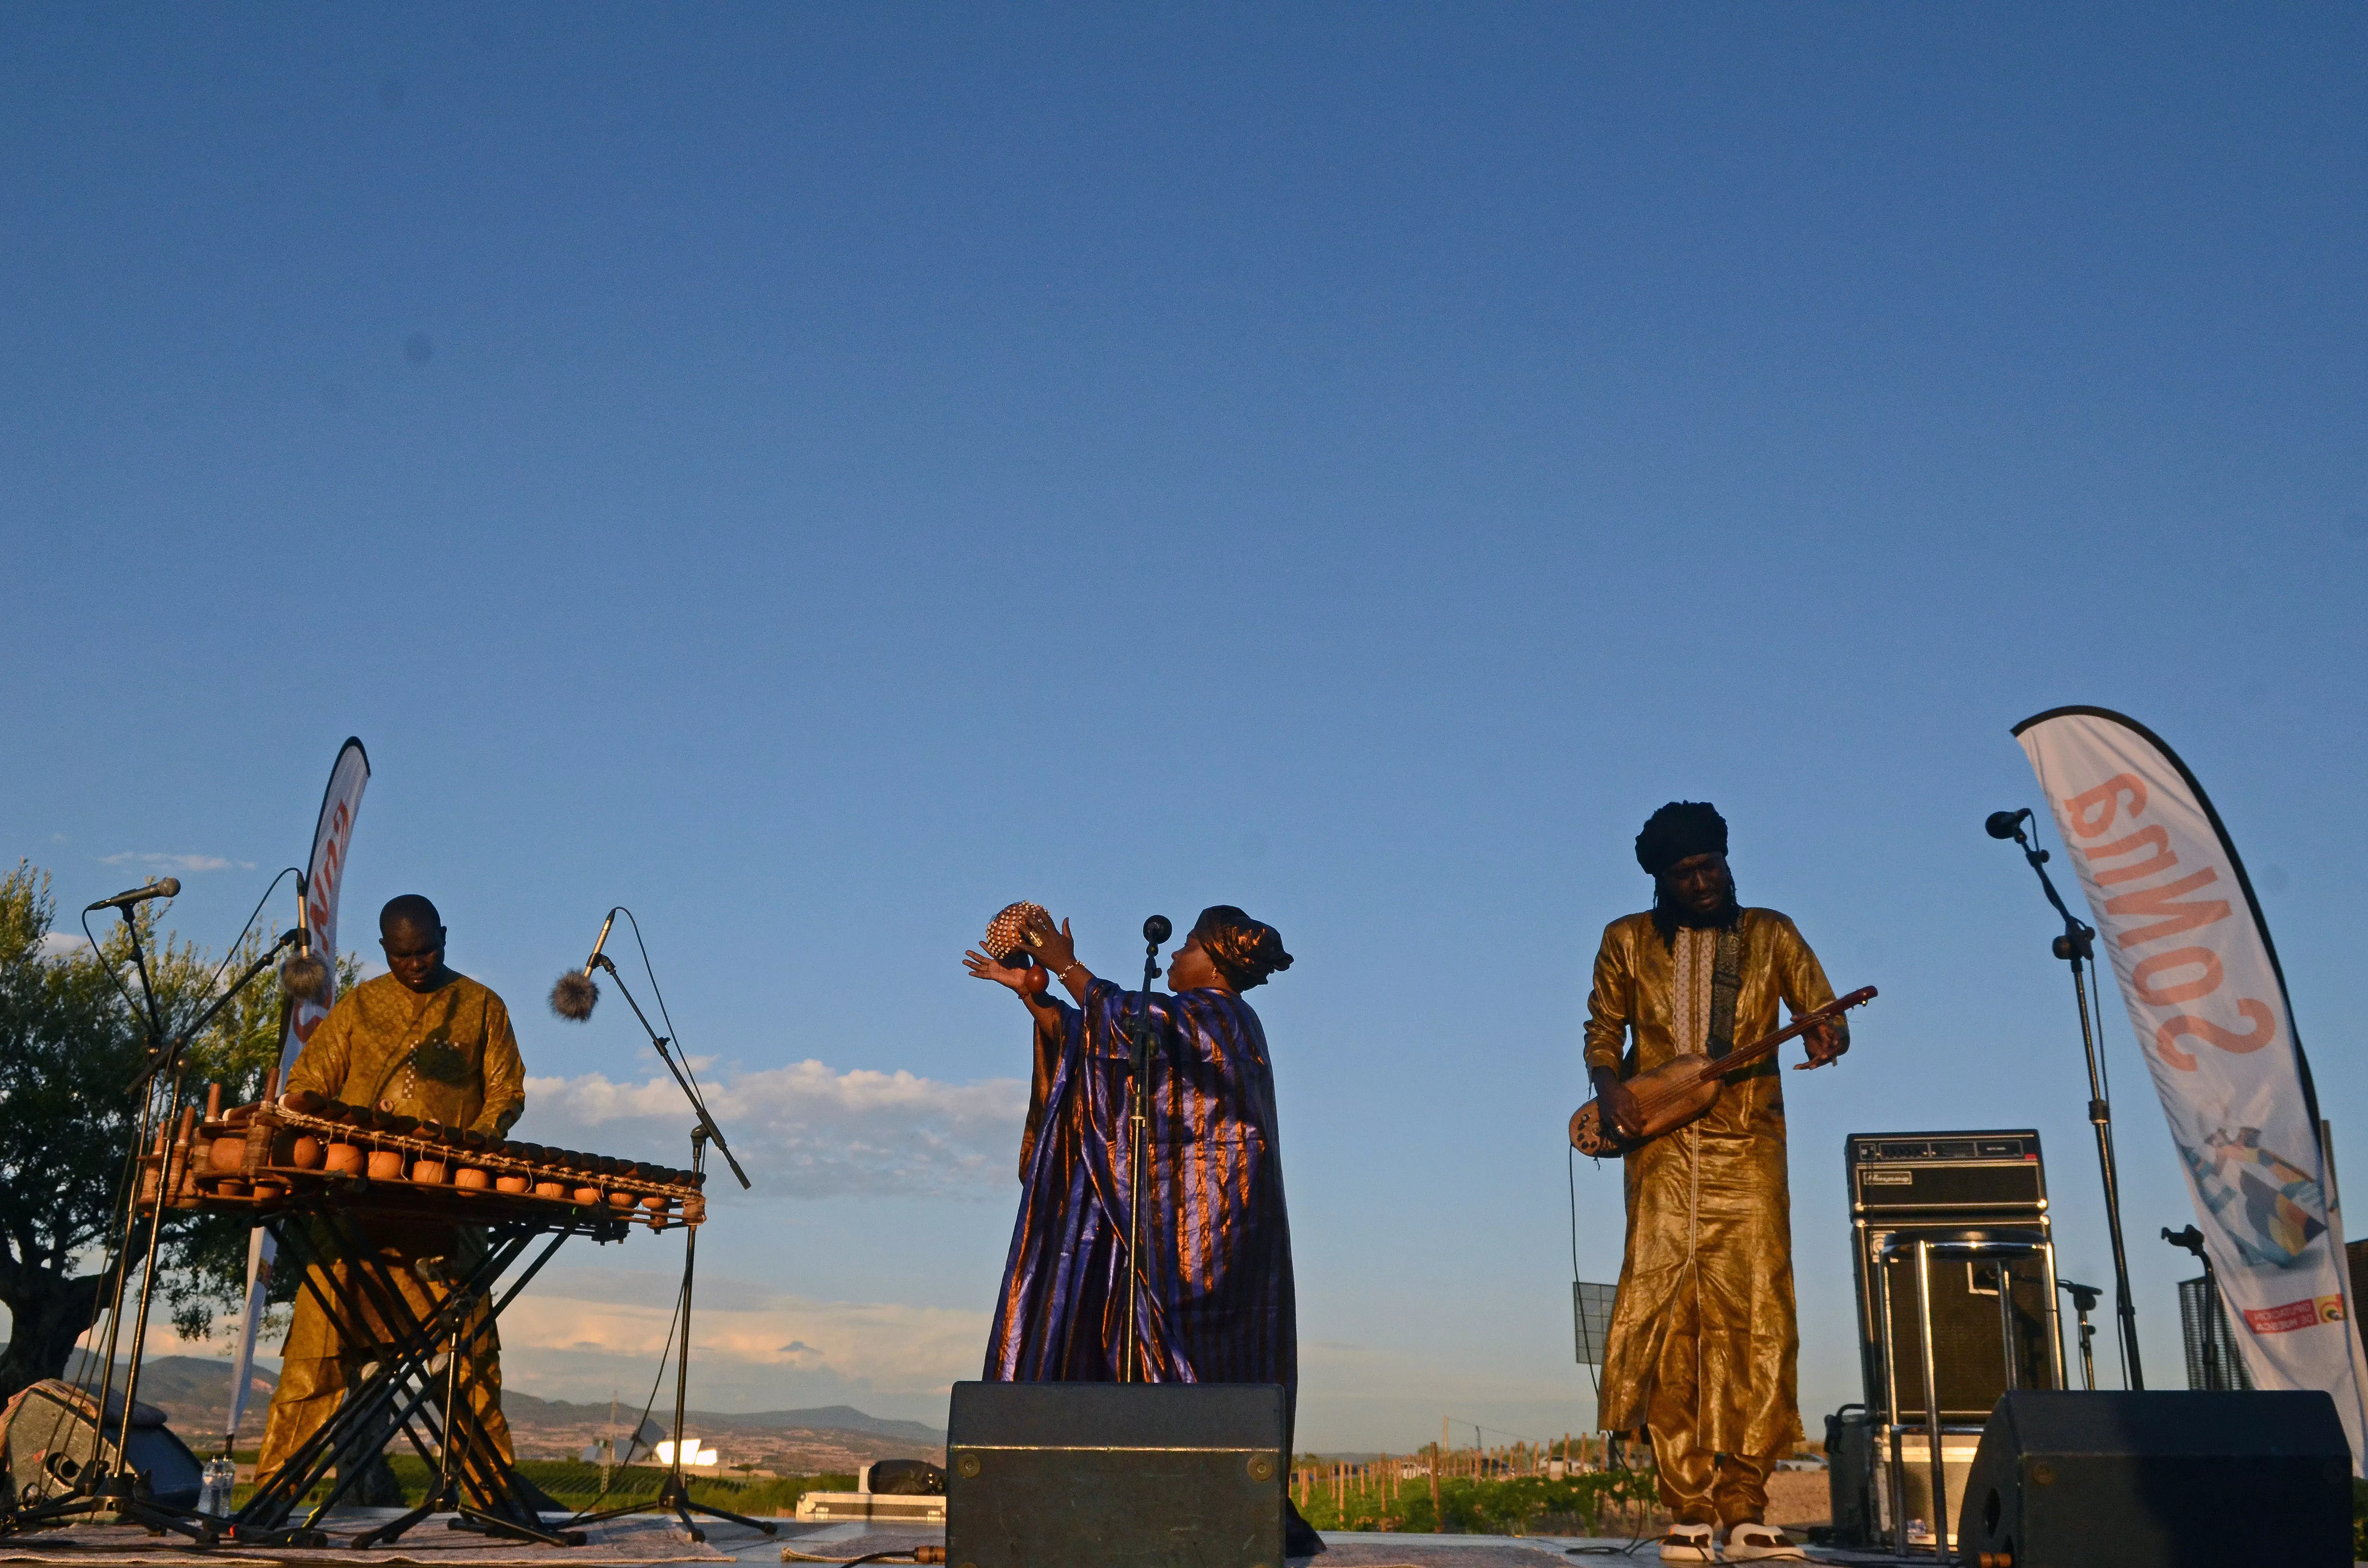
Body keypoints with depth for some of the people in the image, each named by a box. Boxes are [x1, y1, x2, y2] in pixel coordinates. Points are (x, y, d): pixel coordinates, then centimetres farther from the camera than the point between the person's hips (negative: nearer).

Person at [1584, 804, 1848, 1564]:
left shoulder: (1770, 935, 13)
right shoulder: (1628, 941, 13)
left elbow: (1824, 1013, 6)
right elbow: (1602, 1032, 13)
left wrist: (1826, 1037, -17)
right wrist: (1609, 1086, -7)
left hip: (1748, 1150, 0)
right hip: (1662, 1151, 0)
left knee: (1754, 1320, -7)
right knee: (1668, 1320, -6)